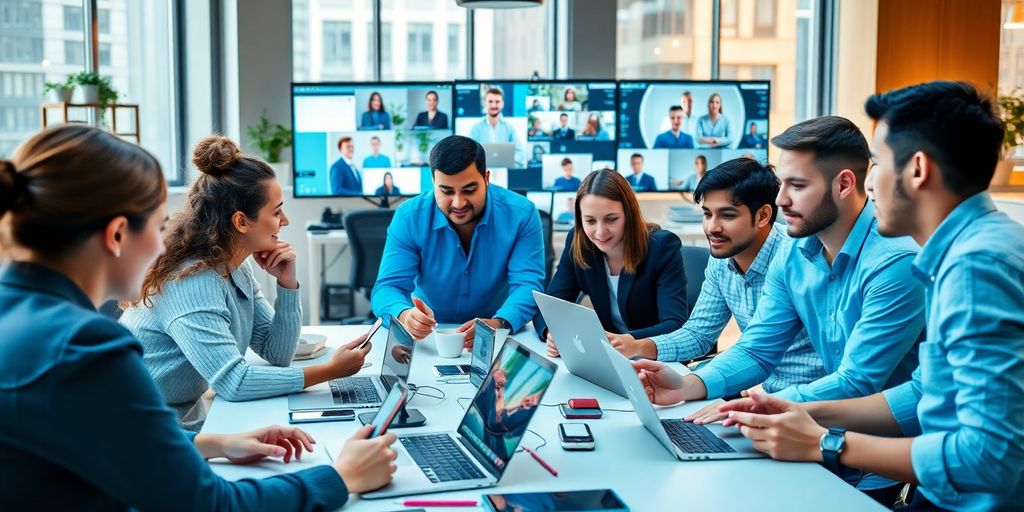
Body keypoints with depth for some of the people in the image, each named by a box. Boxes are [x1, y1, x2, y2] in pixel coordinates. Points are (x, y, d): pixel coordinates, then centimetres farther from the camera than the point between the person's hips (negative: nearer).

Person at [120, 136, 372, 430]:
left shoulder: (236, 267, 2)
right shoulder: (191, 283, -23)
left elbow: (276, 354, 4)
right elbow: (233, 381, -29)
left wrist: (287, 283, -9)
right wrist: (329, 371, -25)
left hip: (189, 422, 8)